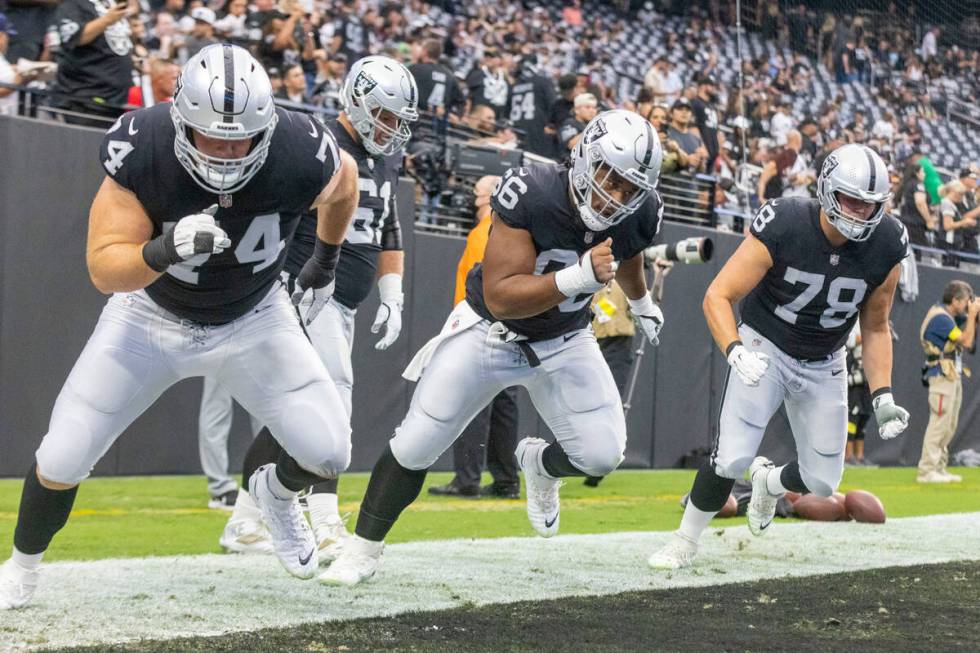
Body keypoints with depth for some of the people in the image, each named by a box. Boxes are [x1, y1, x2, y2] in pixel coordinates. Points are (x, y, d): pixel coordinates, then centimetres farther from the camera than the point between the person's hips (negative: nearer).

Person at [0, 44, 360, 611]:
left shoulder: (300, 155, -29)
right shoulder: (142, 150, -31)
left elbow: (345, 180, -2)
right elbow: (104, 270, -27)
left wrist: (326, 262, 12)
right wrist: (165, 251, -48)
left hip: (253, 321, 1)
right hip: (153, 316, -1)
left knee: (329, 453, -7)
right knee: (61, 462, -6)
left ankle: (277, 492, 31)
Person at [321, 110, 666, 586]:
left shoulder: (639, 214, -17)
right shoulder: (529, 193, -32)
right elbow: (500, 297, -34)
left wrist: (642, 303, 30)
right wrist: (576, 278, -45)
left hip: (563, 342, 4)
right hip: (490, 329, -3)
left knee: (601, 454, -9)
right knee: (415, 446, -4)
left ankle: (539, 464, 27)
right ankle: (363, 551, 17)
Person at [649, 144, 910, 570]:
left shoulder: (886, 246, -15)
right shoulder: (784, 227, -26)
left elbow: (875, 327, 1)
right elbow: (717, 297, -24)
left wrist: (882, 397, -7)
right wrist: (735, 352, -41)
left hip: (824, 366, 4)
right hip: (764, 348, -4)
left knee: (822, 480, 4)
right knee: (733, 458, -20)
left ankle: (769, 482, 41)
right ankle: (685, 542, 5)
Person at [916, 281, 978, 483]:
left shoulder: (950, 316, 15)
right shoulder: (940, 318, -15)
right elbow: (966, 341, -17)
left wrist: (974, 314, 4)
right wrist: (972, 314, -10)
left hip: (953, 376, 10)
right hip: (942, 376, -10)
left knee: (949, 426, 11)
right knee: (939, 423, -12)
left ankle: (939, 469, 15)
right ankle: (927, 470, -13)